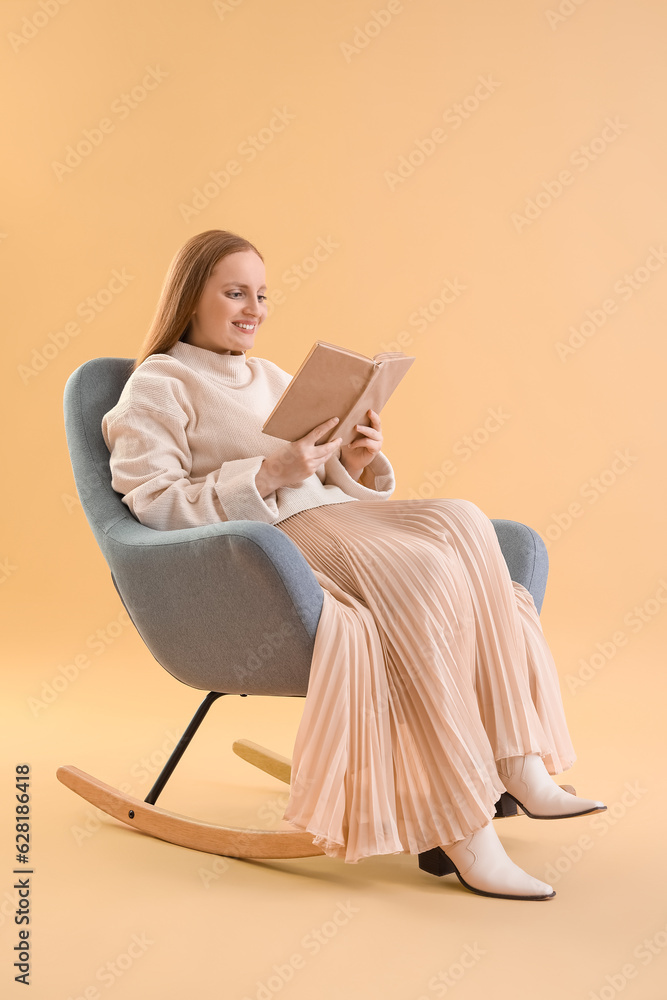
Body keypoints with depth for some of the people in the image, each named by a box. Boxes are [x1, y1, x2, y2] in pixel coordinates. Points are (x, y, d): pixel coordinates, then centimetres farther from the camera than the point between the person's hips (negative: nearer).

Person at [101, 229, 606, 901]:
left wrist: (355, 463, 1)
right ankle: (462, 828, -30)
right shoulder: (158, 385, 7)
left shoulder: (274, 379, 28)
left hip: (334, 518, 7)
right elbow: (153, 503, -8)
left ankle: (519, 764, -26)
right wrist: (267, 476, -18)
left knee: (461, 522, -22)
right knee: (418, 571, -32)